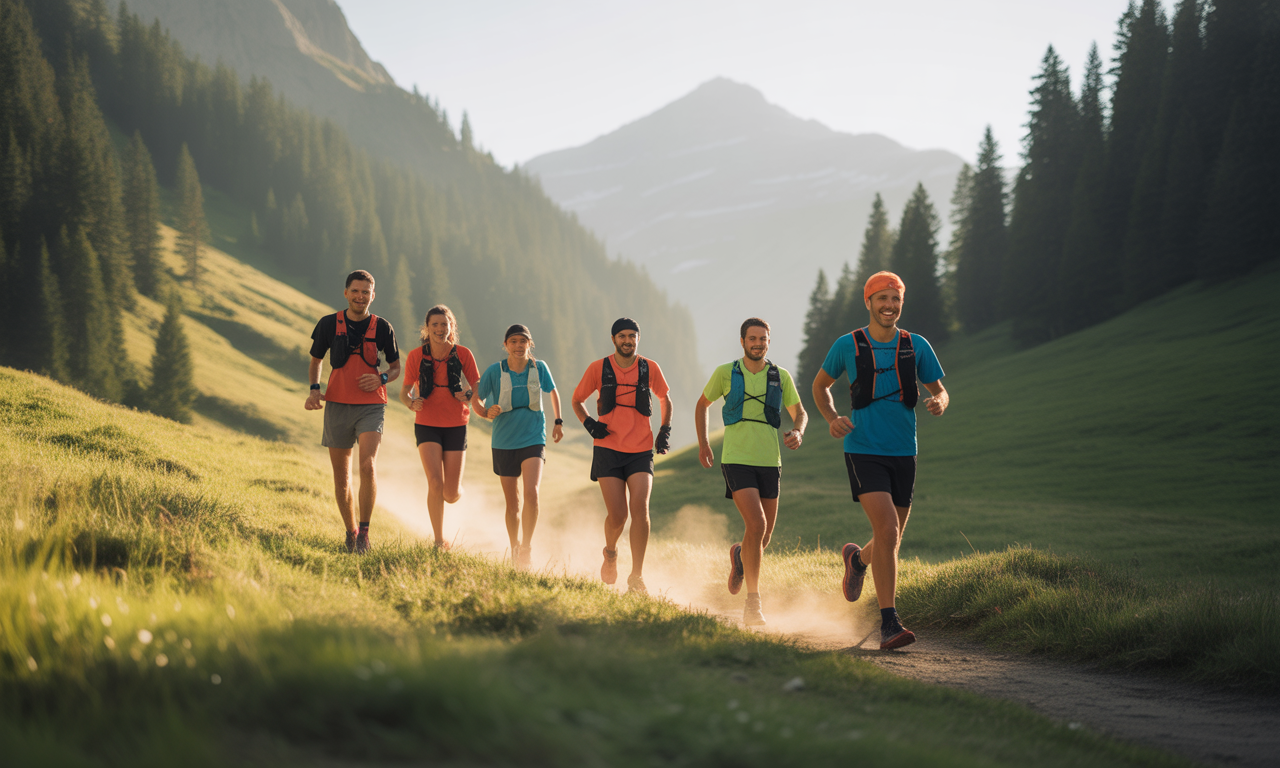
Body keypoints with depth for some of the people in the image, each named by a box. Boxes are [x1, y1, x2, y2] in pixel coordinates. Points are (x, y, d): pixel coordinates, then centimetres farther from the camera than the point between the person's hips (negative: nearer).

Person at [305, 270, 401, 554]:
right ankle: (350, 532, 23)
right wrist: (314, 390, -2)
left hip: (371, 406, -2)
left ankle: (364, 531, -10)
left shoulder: (381, 327, 2)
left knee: (368, 466, -20)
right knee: (341, 475, 7)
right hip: (337, 405, 2)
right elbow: (315, 361, 15)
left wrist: (381, 378, -10)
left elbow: (396, 367, 12)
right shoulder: (329, 324, 4)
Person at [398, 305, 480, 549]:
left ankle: (457, 487, 38)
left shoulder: (463, 354, -5)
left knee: (451, 496, -1)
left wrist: (468, 395, -22)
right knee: (435, 483, -18)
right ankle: (439, 541, -6)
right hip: (427, 425, -1)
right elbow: (404, 392, 2)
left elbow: (478, 388, 1)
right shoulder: (416, 357, -4)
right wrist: (411, 403, -21)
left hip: (456, 426, 1)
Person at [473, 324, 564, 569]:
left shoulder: (539, 368, -2)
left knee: (531, 492, -22)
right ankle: (514, 552, 26)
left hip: (533, 440, -1)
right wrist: (487, 412, -20)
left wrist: (558, 422, 13)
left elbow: (553, 392, 17)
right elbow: (476, 400, 1)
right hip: (504, 443, 1)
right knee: (512, 503, 8)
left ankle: (527, 546, -10)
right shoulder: (494, 371, -7)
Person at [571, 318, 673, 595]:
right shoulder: (598, 369, 1)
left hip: (641, 450, 1)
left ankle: (636, 577, -9)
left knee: (640, 508, -16)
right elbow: (577, 400, 14)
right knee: (617, 514, -6)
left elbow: (665, 399, 22)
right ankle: (610, 553, 29)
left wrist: (665, 431, 11)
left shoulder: (649, 369, 4)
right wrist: (590, 424, -3)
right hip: (608, 450, -1)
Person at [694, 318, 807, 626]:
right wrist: (703, 444, 10)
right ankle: (753, 603, -14)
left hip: (769, 462, 4)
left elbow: (799, 412, 15)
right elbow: (702, 404, 16)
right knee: (756, 525, -21)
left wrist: (798, 432, -8)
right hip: (737, 461, -3)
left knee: (764, 538, 9)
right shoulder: (726, 373, 0)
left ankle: (739, 556, 47)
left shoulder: (780, 377, 4)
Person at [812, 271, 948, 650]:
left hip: (903, 454, 4)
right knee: (888, 531, -20)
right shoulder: (847, 345, -2)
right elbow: (820, 385, 13)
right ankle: (889, 624, -15)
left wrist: (939, 402, -16)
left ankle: (857, 559, 49)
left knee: (891, 540, 12)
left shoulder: (917, 346, 4)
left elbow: (940, 391, 9)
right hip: (863, 451, -4)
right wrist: (832, 419, -5)